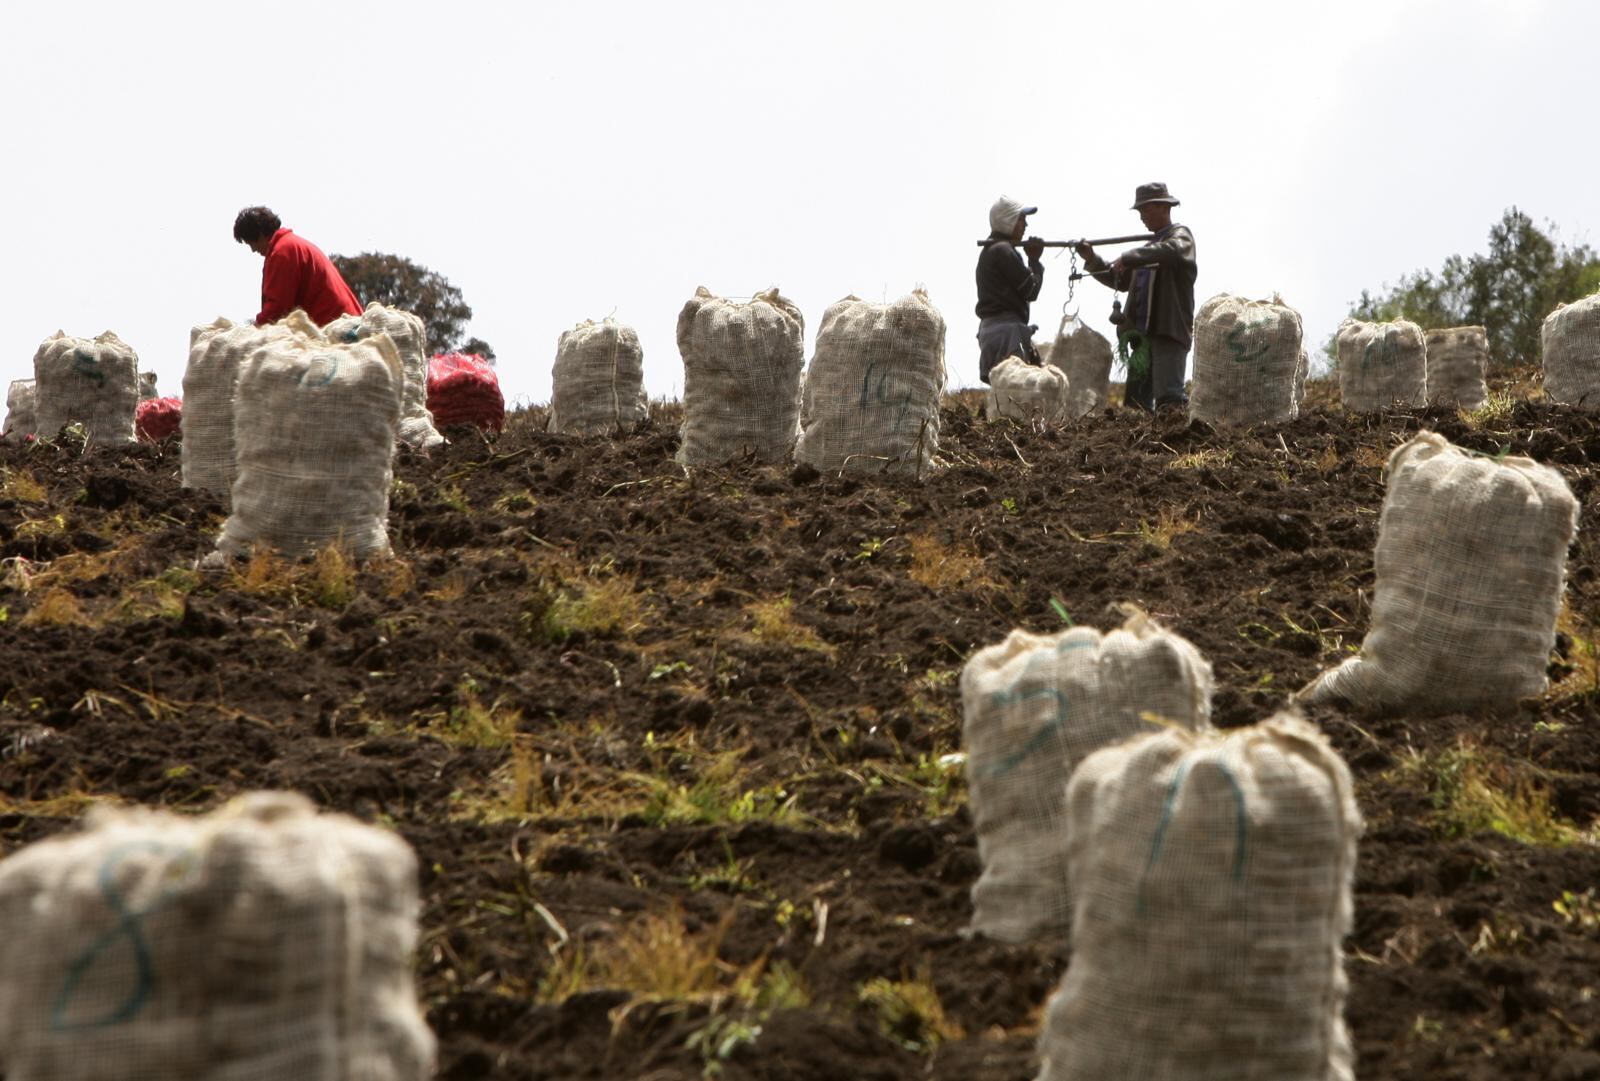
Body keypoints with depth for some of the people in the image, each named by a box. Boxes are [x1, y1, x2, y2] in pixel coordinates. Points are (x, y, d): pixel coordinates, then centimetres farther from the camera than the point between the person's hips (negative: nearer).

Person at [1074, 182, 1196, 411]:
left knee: (1168, 397, -18)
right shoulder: (1150, 247, 25)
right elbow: (1122, 281, 25)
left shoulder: (1180, 235, 1)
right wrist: (1092, 260, 12)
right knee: (1135, 401, 7)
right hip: (1144, 333, 9)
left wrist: (1128, 258, -26)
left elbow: (1173, 250, -24)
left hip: (1170, 331, -9)